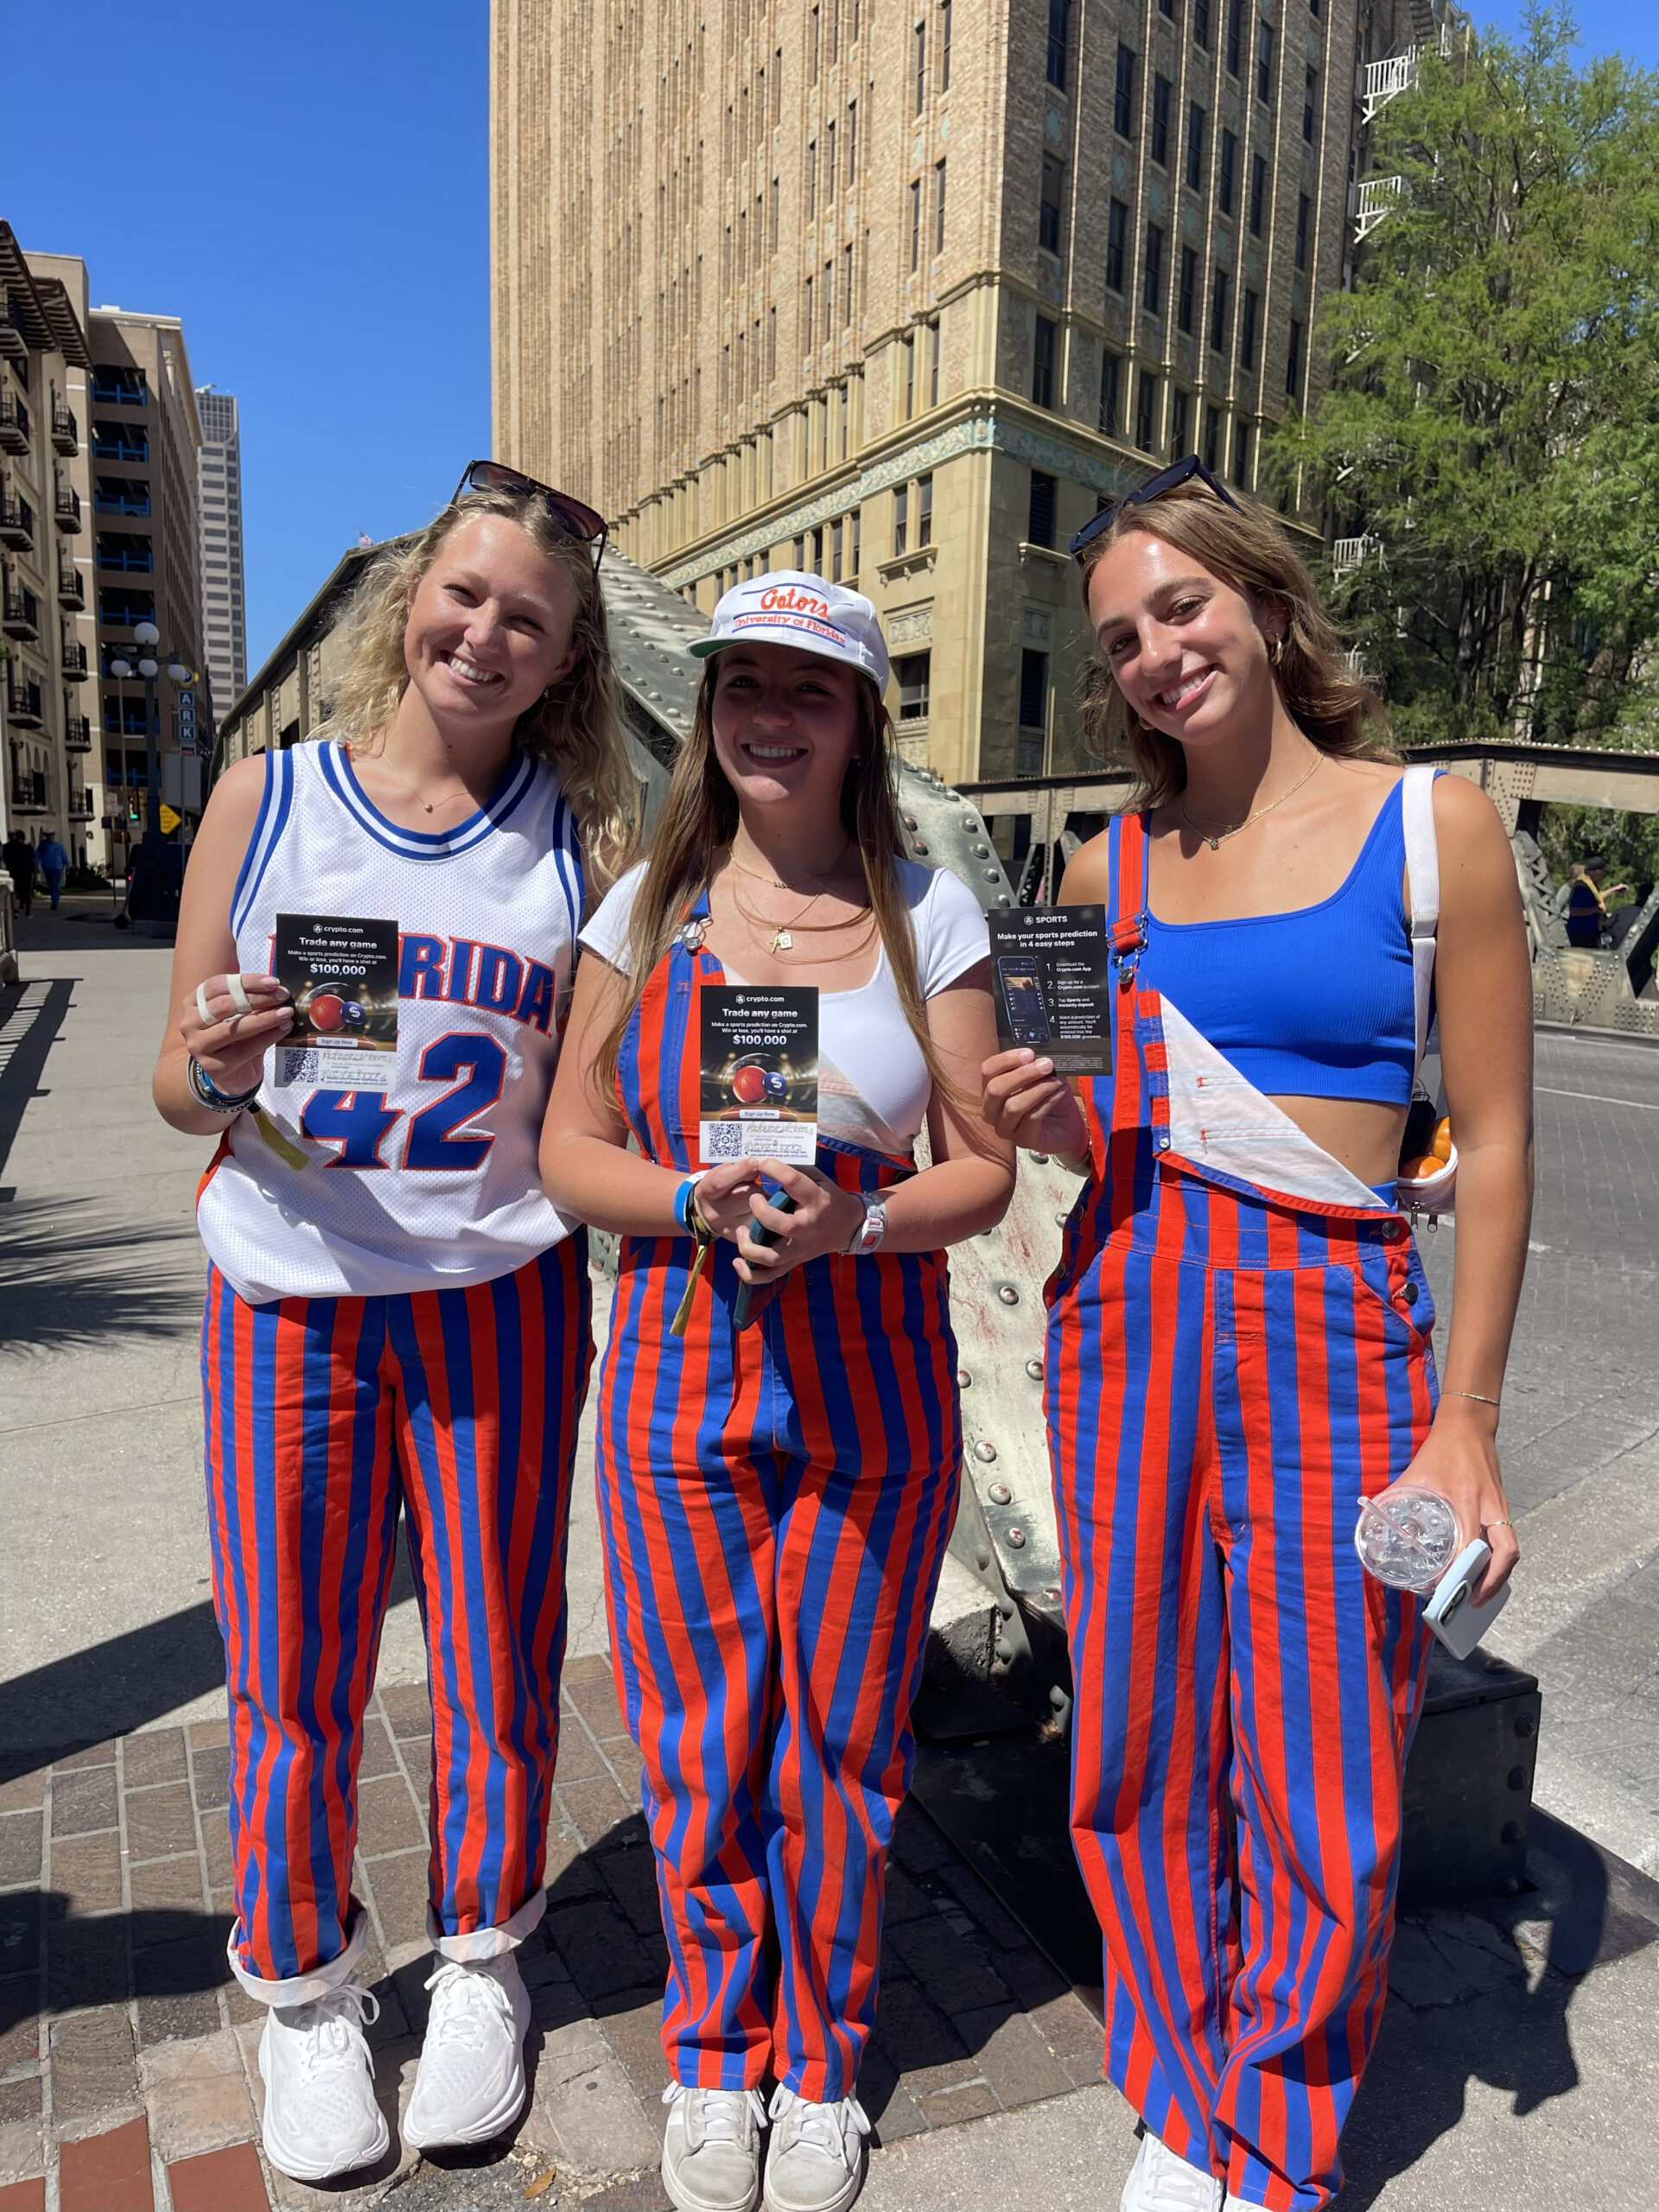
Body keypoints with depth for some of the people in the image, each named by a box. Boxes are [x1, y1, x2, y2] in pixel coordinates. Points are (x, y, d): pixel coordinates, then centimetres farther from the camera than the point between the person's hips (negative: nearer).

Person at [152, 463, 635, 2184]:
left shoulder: (581, 843, 2)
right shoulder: (267, 798, 0)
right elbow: (178, 1089, 2)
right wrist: (217, 1068, -19)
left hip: (500, 1299, 1)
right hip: (289, 1298, 0)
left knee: (499, 1661, 11)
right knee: (294, 1678, 11)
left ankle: (479, 1960, 39)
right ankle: (303, 1991, 38)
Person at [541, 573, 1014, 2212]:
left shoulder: (926, 913, 1)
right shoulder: (648, 908, 3)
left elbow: (981, 1170, 0)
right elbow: (572, 1152, 2)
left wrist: (845, 1224, -19)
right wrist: (701, 1201, -17)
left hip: (874, 1379, 0)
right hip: (681, 1372, 1)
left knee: (841, 1741, 11)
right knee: (697, 1738, 11)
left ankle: (820, 2064, 37)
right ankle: (714, 2049, 38)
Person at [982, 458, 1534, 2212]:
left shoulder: (1436, 827, -1)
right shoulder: (1107, 870, 8)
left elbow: (1493, 1144, -2)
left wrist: (1464, 1421, -5)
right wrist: (1050, 1124, -8)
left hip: (1337, 1337, -2)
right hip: (1127, 1319, 3)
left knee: (1327, 1799, 5)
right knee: (1139, 1753, 11)